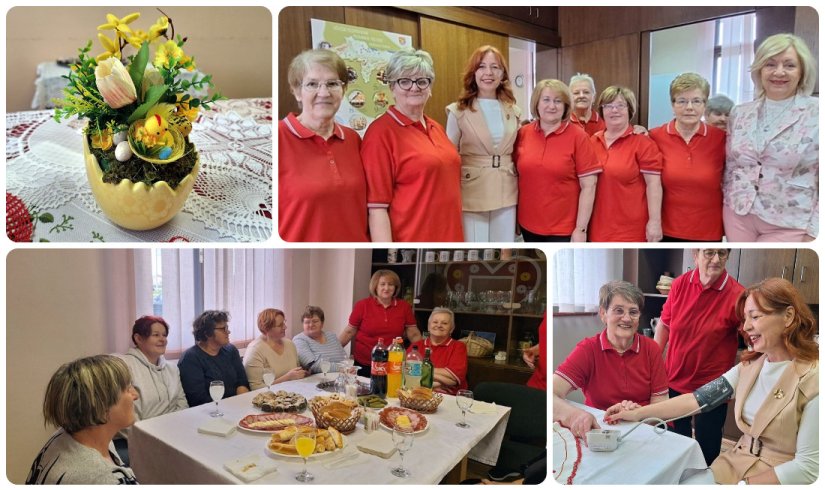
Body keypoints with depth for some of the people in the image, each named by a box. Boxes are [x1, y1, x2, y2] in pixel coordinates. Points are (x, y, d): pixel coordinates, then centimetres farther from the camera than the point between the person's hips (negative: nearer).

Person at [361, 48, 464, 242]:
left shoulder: (436, 128, 10)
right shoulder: (381, 132, -13)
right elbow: (377, 206, -17)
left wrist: (454, 235, 17)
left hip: (448, 238, 7)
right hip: (410, 243, -7)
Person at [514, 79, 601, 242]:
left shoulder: (578, 137, -8)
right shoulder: (523, 133, 1)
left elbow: (588, 186, -8)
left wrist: (581, 229, -11)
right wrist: (513, 217, 9)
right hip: (528, 225, 3)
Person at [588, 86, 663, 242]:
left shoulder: (642, 143, -5)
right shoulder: (592, 141, 8)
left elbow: (653, 184, -9)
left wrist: (655, 222, -15)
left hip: (630, 230, -4)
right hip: (598, 228, 5)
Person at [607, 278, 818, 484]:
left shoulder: (813, 379, -17)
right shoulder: (750, 366, 4)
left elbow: (808, 468, -17)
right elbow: (699, 398, -1)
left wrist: (744, 484, -19)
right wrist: (637, 413, -7)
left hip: (779, 479, -5)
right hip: (734, 466, 5)